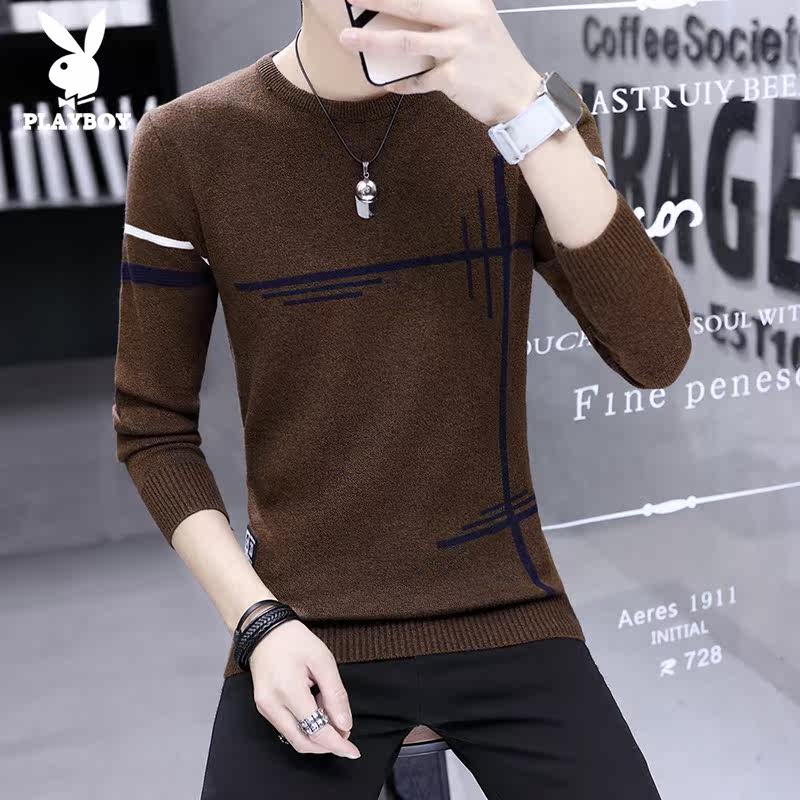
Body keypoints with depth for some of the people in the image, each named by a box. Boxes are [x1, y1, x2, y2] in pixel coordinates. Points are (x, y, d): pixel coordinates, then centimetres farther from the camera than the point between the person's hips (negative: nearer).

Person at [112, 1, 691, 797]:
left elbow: (654, 355, -16)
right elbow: (153, 427, 0)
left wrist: (524, 106, -24)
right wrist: (257, 619, -10)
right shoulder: (189, 143, -7)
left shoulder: (515, 114, -3)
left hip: (506, 617, 1)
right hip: (305, 631, 0)